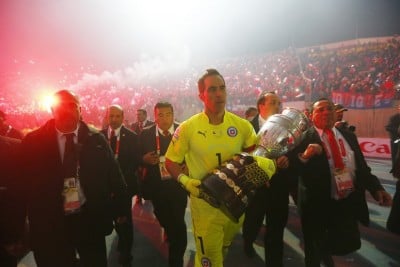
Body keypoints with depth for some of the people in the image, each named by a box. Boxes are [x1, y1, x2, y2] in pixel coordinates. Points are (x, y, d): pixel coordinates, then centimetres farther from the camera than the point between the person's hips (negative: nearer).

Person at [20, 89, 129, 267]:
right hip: (50, 223, 0)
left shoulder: (96, 139, -2)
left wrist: (120, 208, 6)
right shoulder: (33, 142, -3)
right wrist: (36, 221, -2)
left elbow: (113, 174, 3)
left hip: (90, 219, 1)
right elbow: (26, 181, 0)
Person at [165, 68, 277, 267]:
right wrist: (185, 180, -20)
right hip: (205, 205, -3)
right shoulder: (187, 128, -13)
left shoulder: (242, 125, -7)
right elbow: (171, 161, -3)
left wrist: (264, 163, -17)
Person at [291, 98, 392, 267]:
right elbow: (292, 166, -18)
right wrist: (304, 156, -37)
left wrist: (376, 188, -2)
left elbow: (362, 167, 11)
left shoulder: (349, 136, 7)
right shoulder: (304, 138, -9)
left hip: (348, 202, 4)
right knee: (314, 251, 13)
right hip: (317, 203, -4)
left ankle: (326, 252, 47)